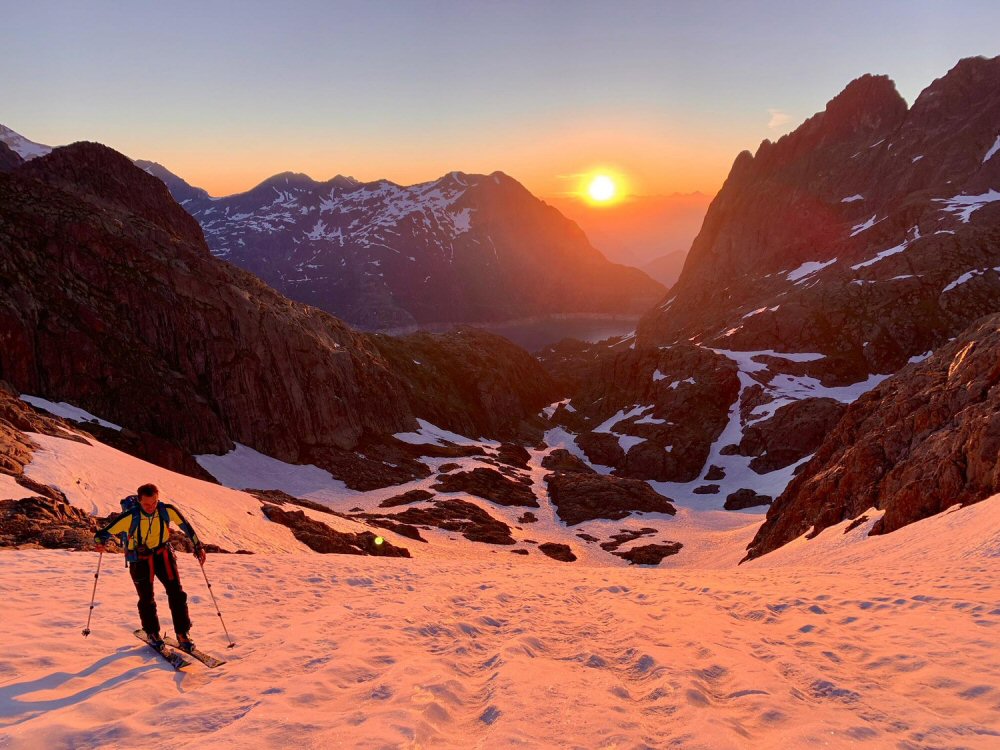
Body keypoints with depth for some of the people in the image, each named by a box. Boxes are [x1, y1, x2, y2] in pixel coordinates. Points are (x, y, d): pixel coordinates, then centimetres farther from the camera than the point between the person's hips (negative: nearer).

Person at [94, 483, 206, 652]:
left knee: (176, 593, -5)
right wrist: (100, 541, -44)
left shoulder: (167, 511, -18)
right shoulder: (130, 516, -25)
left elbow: (185, 525, -2)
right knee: (146, 599, 6)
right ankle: (152, 633, 29)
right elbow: (107, 531, -21)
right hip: (139, 559, -1)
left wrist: (198, 546, 1)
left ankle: (182, 633, 6)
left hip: (162, 554, 2)